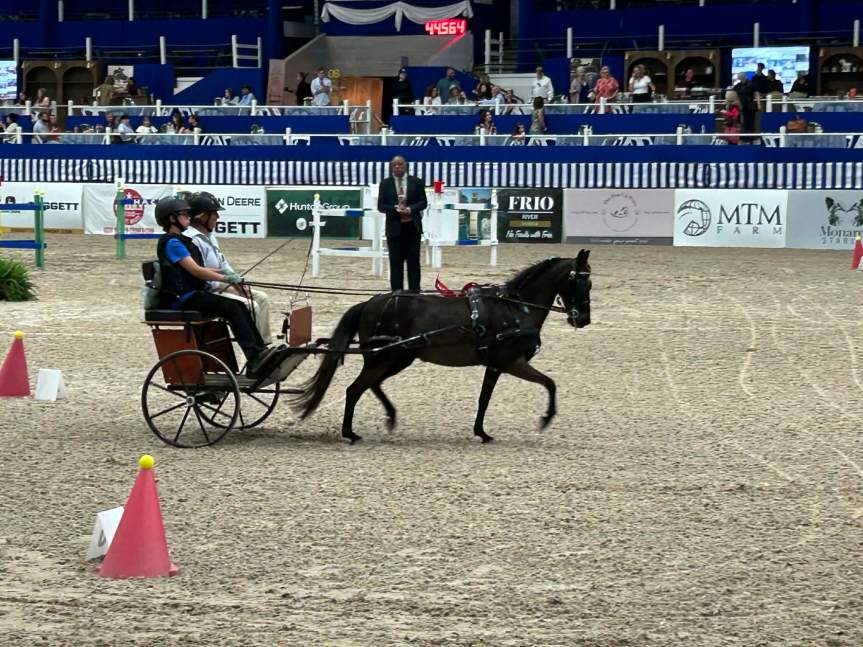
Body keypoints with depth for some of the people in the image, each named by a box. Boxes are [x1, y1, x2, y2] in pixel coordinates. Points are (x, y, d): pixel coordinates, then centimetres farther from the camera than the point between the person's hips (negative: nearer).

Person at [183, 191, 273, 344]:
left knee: (262, 298, 5)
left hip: (222, 287, 11)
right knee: (251, 306, -21)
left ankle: (266, 345, 4)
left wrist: (237, 282, 5)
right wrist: (230, 287, -17)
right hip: (205, 294, -11)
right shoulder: (192, 240, -20)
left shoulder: (210, 235, 13)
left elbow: (223, 263, 22)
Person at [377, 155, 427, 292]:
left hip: (412, 227, 0)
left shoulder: (416, 182, 4)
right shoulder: (385, 184, 4)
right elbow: (381, 206, 0)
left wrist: (410, 209, -17)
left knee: (413, 261, 4)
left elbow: (423, 202, 1)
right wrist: (395, 209, -17)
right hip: (394, 228, 0)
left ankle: (414, 292, 8)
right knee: (396, 263, 1)